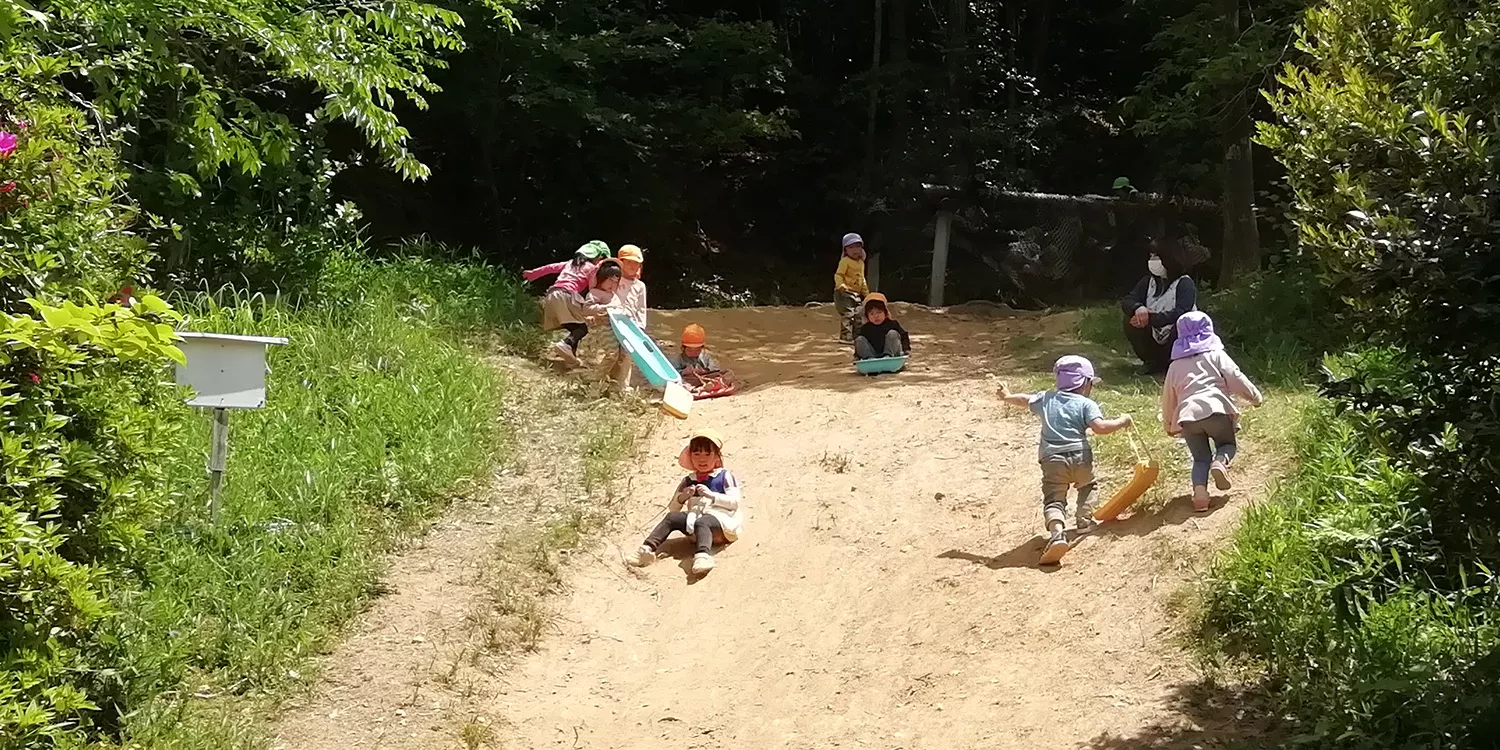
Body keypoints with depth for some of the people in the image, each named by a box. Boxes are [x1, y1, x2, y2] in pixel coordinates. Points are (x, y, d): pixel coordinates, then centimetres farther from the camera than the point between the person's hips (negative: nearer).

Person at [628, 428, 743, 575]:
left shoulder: (724, 476, 8)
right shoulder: (688, 481, 20)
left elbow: (734, 502, -4)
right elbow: (672, 508, 19)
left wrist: (710, 494, -12)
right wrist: (682, 497, -2)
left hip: (719, 518, -5)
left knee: (701, 522, -37)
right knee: (672, 518, -18)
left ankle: (703, 555, -64)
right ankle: (647, 549, -28)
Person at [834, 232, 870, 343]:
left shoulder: (861, 263, 17)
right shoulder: (845, 261, -9)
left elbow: (862, 279, 26)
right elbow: (838, 275, -17)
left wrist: (866, 291, 25)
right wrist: (841, 285, -34)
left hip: (856, 293, 9)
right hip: (844, 293, -9)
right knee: (847, 314, -16)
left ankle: (855, 336, 21)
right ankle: (845, 337, -14)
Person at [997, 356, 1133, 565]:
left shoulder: (1046, 399, 16)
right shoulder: (1086, 404, 3)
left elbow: (1025, 400, 31)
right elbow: (1100, 427, -12)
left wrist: (1008, 397, 51)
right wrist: (1121, 422, 4)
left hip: (1051, 459, 1)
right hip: (1080, 457, -1)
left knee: (1053, 499, -4)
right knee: (1087, 485, 30)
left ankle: (1057, 533, -29)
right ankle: (1085, 520, 25)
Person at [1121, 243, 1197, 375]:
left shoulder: (1184, 283, -12)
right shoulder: (1148, 281, 6)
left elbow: (1181, 312, -26)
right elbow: (1127, 301, -3)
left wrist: (1151, 318, -34)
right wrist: (1137, 308, -28)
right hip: (1154, 338, 5)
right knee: (1131, 321, -18)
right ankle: (1151, 362, 0)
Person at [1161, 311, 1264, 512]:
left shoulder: (1175, 365, 22)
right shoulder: (1215, 355, 12)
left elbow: (1168, 398, 26)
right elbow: (1236, 378, 3)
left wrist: (1169, 425, 39)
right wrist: (1255, 396, 16)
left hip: (1187, 416, 2)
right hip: (1216, 410, -2)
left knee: (1200, 458, 13)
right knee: (1227, 444, 21)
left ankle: (1199, 489, -16)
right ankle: (1220, 461, -14)